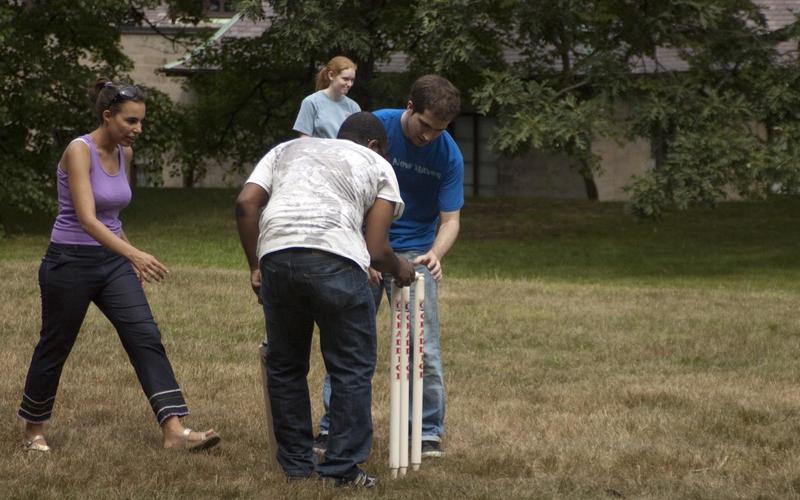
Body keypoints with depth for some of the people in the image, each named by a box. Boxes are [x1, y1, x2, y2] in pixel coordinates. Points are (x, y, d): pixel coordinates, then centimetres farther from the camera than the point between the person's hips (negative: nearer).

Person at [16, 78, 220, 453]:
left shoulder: (124, 153, 5)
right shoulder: (79, 151, -18)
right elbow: (86, 218, -30)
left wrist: (130, 259, 23)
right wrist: (134, 253, -41)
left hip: (112, 262, 6)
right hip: (70, 262, -6)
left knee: (146, 338, -10)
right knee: (54, 348, 9)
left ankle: (174, 429, -18)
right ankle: (33, 431, 28)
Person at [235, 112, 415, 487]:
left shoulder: (287, 149, 31)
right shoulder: (377, 166, 22)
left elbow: (246, 203, 14)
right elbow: (376, 250, 13)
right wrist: (399, 269, 34)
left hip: (276, 256, 3)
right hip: (335, 259, -3)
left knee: (285, 367, 18)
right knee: (352, 368, 9)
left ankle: (296, 463, 22)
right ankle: (343, 468, 9)